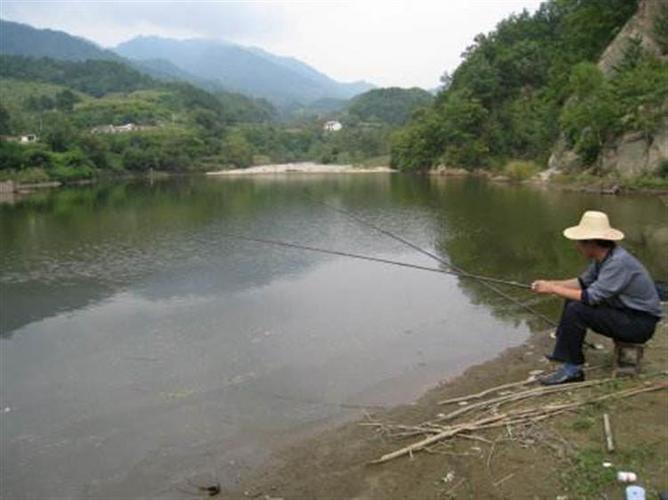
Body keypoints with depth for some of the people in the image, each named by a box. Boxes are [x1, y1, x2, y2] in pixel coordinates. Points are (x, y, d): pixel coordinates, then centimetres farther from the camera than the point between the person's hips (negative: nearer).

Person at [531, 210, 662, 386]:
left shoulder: (618, 262, -28)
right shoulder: (603, 256, 0)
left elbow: (591, 297, -30)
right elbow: (583, 281, 12)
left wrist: (553, 289, -21)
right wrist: (551, 283, 1)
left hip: (640, 323, -10)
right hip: (624, 311, 10)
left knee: (576, 310, -23)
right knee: (574, 301, 12)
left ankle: (571, 369, -11)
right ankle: (565, 351, 18)